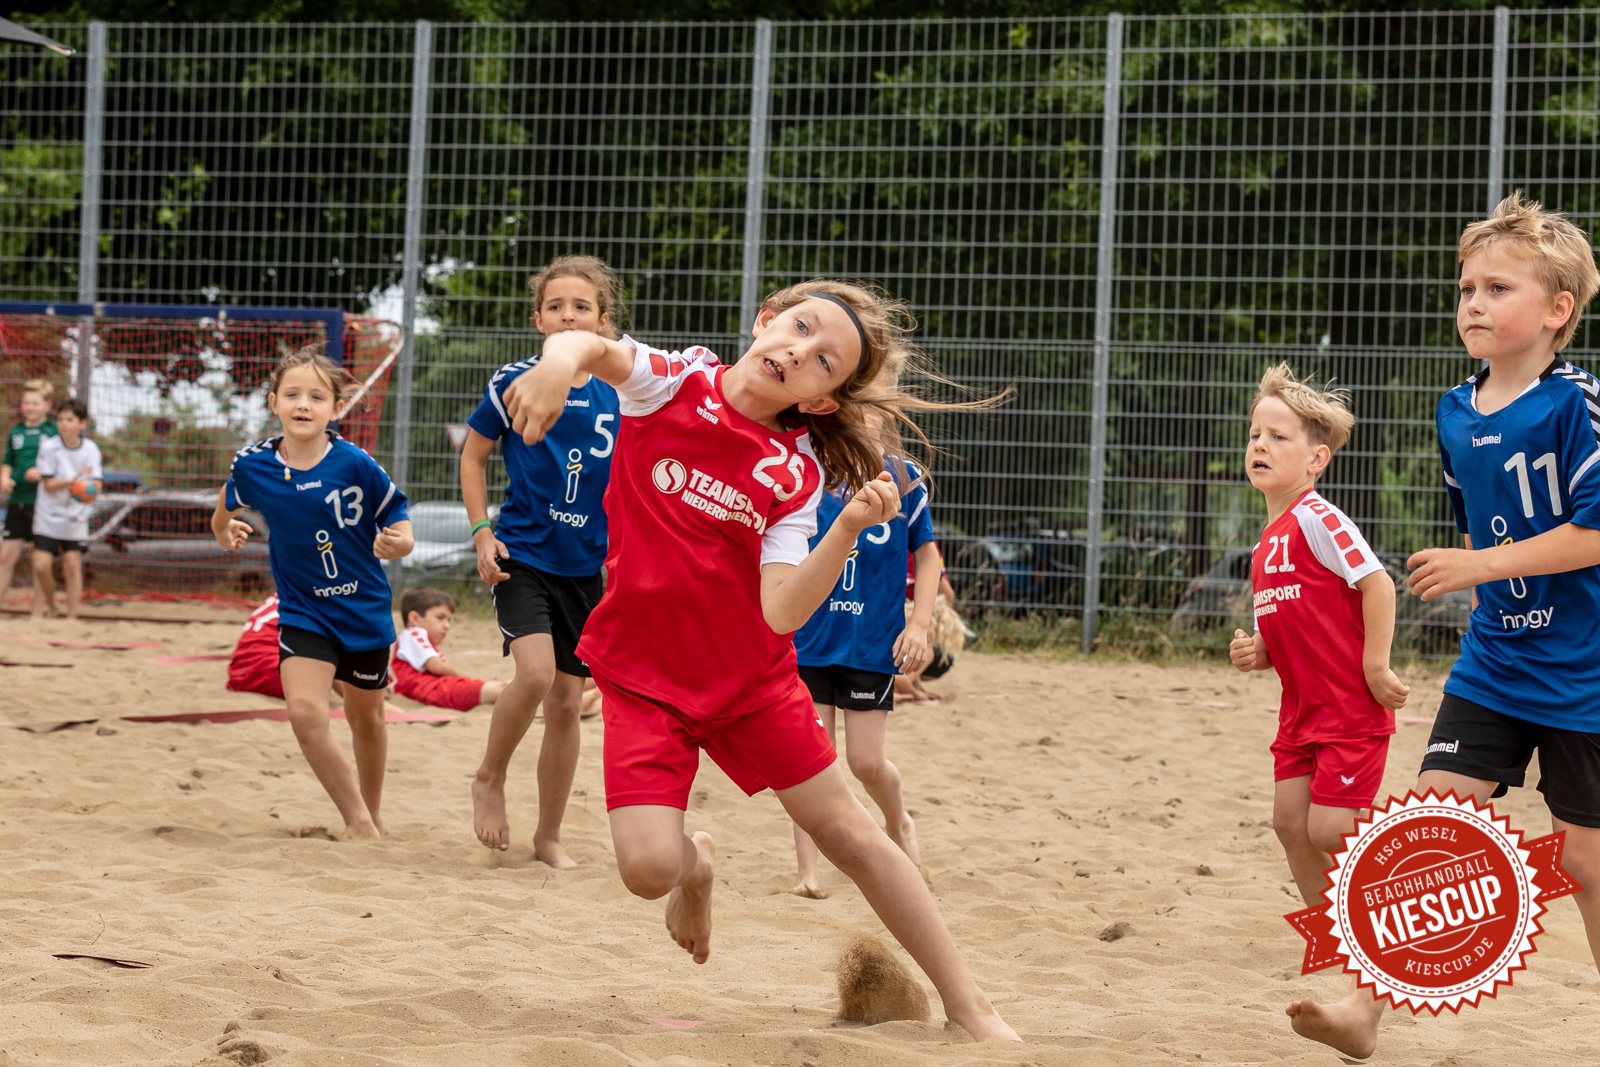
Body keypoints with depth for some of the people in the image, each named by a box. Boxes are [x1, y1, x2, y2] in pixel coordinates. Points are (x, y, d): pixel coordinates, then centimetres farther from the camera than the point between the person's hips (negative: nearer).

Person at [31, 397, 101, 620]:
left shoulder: (91, 449, -5)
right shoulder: (49, 447, -10)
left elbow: (95, 483, -7)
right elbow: (48, 484, -12)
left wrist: (90, 488, -31)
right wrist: (70, 483, -29)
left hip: (76, 517, 1)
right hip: (48, 515, -1)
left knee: (72, 565, -4)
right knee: (41, 565, -5)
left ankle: (72, 616, 6)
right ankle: (47, 605, 21)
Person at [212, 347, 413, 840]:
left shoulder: (355, 465, -17)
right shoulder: (253, 465, -9)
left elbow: (399, 525, -10)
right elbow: (225, 511, 15)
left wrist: (395, 543, -25)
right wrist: (226, 532, 2)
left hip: (364, 610, 0)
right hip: (302, 611, 0)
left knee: (366, 717, 18)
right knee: (305, 711, -21)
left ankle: (370, 815, 42)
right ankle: (358, 822, -9)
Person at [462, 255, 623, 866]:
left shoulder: (617, 397, 1)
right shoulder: (513, 384, -6)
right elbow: (473, 456, 5)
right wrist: (483, 534, -4)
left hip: (585, 566, 3)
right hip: (523, 555, -3)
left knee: (567, 703, 7)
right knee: (535, 673, -24)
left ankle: (549, 837, 20)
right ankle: (489, 780, 3)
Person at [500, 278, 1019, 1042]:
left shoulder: (796, 475, -7)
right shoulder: (671, 383, -9)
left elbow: (782, 612, -19)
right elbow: (595, 348, -31)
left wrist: (849, 529, -32)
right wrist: (562, 356, -55)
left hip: (752, 677, 1)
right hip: (643, 676, -1)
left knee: (848, 830, 4)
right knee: (647, 866, -16)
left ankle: (969, 1007, 17)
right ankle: (696, 866, 24)